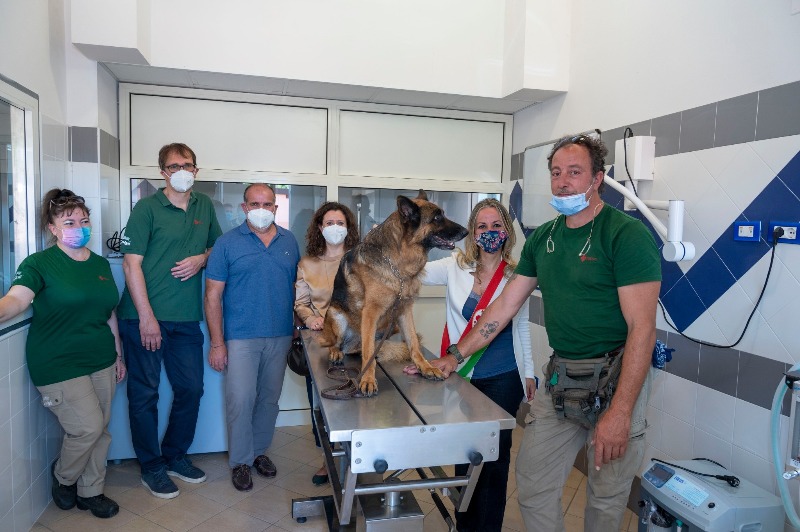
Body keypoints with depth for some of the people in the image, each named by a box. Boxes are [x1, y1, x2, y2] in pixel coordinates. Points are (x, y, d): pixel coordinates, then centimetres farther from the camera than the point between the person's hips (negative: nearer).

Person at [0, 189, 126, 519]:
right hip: (59, 366, -5)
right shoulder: (39, 263, -7)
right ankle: (63, 477, 25)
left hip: (101, 362, 6)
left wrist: (119, 355, 16)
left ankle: (91, 492, 31)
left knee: (100, 430, 10)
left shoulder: (100, 264, 9)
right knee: (87, 427, -7)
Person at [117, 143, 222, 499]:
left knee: (191, 389, 11)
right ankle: (151, 467, 24)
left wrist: (201, 258, -3)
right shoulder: (147, 208, -6)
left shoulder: (204, 206, 10)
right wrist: (146, 316, -15)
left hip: (186, 318, 5)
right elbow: (131, 263, -10)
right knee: (145, 393, 6)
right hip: (144, 316, -5)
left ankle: (176, 456, 32)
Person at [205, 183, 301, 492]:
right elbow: (213, 295, -5)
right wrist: (216, 343, -9)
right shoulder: (228, 243, -4)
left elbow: (298, 285, 12)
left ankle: (259, 450, 34)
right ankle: (240, 461, 17)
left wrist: (298, 329, 7)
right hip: (241, 336, -3)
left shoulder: (289, 241, 7)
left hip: (280, 336, 4)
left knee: (270, 398, 14)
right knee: (241, 400, -4)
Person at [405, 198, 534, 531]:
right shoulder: (455, 267, -2)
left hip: (503, 379, 0)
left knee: (495, 455, 9)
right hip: (462, 376, 1)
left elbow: (522, 327, 8)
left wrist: (529, 372, 11)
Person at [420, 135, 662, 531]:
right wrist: (455, 356, 6)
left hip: (616, 377, -5)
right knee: (532, 488, 10)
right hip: (559, 376, 5)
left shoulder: (627, 234, -13)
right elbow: (506, 304, 9)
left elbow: (642, 327, -18)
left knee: (606, 499, 12)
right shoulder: (542, 238, 6)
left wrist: (620, 410, -22)